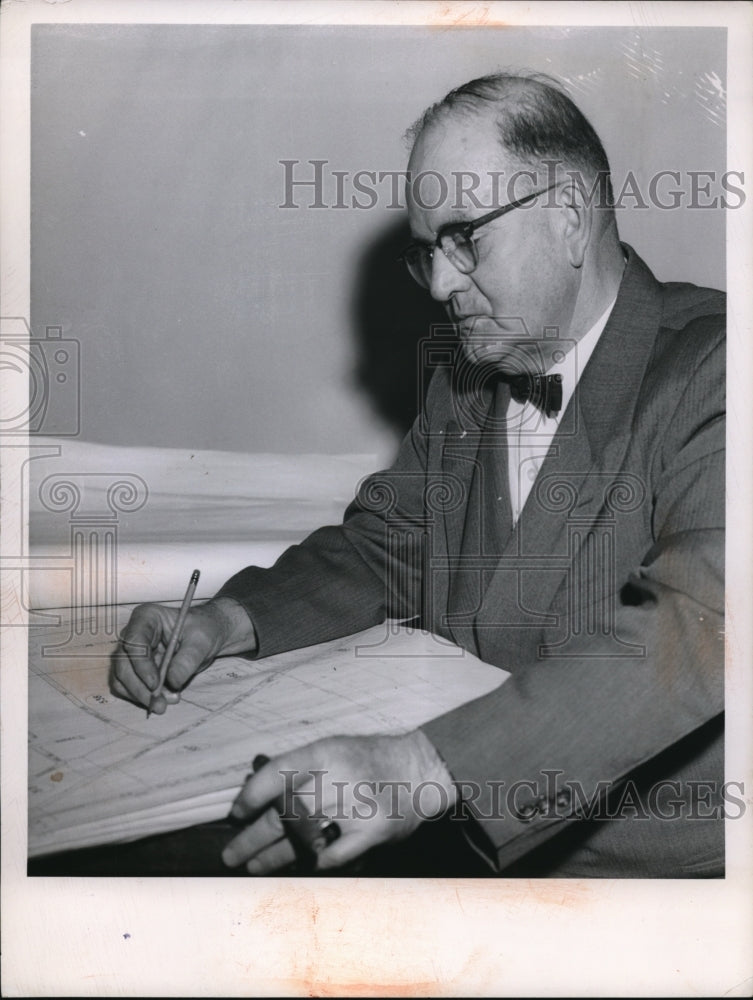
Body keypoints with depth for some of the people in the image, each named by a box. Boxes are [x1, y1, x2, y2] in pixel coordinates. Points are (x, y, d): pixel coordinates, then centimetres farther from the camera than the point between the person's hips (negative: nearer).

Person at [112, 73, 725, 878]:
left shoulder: (710, 365, -16)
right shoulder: (462, 377, 8)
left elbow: (699, 626, -29)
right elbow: (382, 548, 13)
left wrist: (424, 765, -39)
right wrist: (228, 621, -7)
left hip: (656, 862, -5)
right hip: (462, 835, 6)